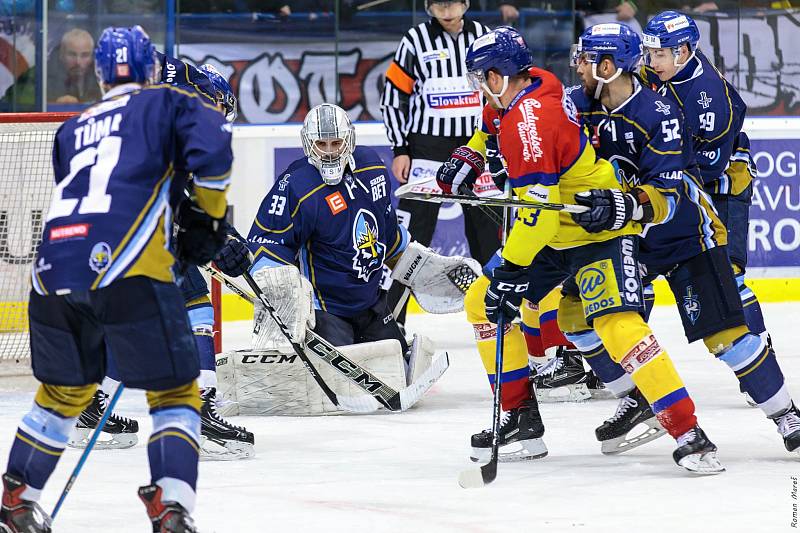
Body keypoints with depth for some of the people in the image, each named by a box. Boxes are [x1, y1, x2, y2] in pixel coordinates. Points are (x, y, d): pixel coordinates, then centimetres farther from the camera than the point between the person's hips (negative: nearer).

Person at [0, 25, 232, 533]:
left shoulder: (72, 130, 29)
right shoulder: (167, 104, 14)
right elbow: (211, 145, -5)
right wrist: (207, 215, 10)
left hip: (54, 272, 5)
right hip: (128, 271, -5)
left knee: (65, 390, 27)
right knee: (175, 393, 7)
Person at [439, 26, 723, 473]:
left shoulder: (529, 120, -26)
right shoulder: (533, 85, 4)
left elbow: (538, 207, -31)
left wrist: (512, 272, -29)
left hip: (600, 230, -11)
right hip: (556, 233, 11)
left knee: (616, 323, -28)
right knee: (482, 303, 9)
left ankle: (688, 433, -29)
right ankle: (523, 420, 15)